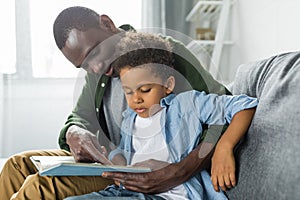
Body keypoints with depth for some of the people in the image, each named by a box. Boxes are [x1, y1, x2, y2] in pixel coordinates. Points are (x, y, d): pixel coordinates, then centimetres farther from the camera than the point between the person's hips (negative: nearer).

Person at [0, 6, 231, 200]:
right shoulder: (97, 72, 8)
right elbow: (82, 115, 18)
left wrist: (179, 173, -35)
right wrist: (73, 133, -9)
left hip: (149, 177, -8)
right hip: (111, 164, 8)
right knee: (19, 165, 4)